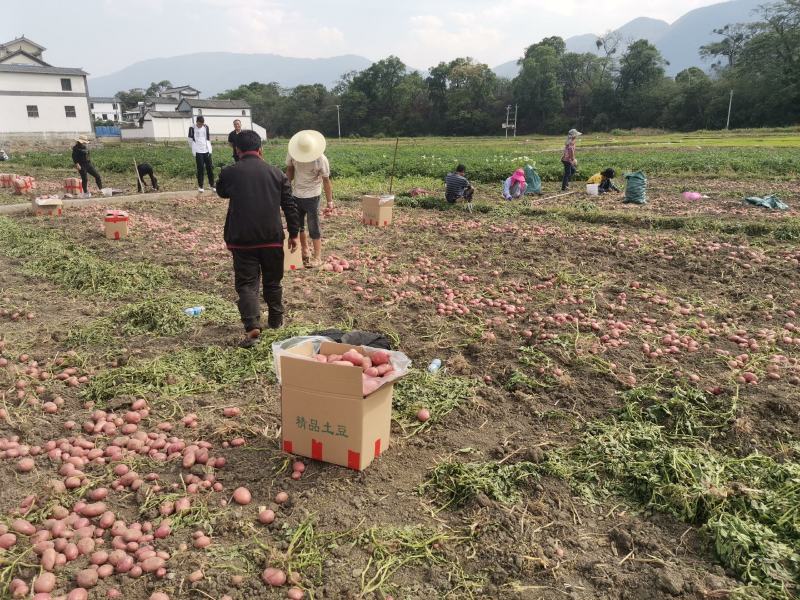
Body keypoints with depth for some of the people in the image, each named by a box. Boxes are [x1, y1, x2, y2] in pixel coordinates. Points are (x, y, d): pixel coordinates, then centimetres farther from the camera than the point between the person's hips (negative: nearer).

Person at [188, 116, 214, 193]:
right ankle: (200, 186, 7)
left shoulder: (206, 127, 7)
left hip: (207, 151, 3)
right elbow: (190, 141, 2)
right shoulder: (192, 129, -4)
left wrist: (210, 149, 9)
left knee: (210, 168, 4)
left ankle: (211, 185, 14)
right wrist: (194, 152, 0)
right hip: (198, 152, -3)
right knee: (200, 169, -1)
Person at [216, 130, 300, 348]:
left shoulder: (229, 173, -3)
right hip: (272, 238, 2)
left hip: (242, 239, -2)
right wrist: (294, 233, 11)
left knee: (246, 283, 1)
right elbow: (290, 206, 3)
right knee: (272, 281, 17)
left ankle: (252, 326, -14)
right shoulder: (276, 173, 2)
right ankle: (276, 320, 30)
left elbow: (222, 192, 18)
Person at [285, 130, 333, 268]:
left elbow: (326, 181, -13)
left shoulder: (321, 159, -20)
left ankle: (317, 257, 7)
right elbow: (289, 171, 5)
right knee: (298, 226, 17)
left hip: (312, 197, -5)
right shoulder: (292, 153, -10)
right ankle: (305, 252, 34)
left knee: (314, 228, -3)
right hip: (295, 195, 5)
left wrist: (330, 202, -13)